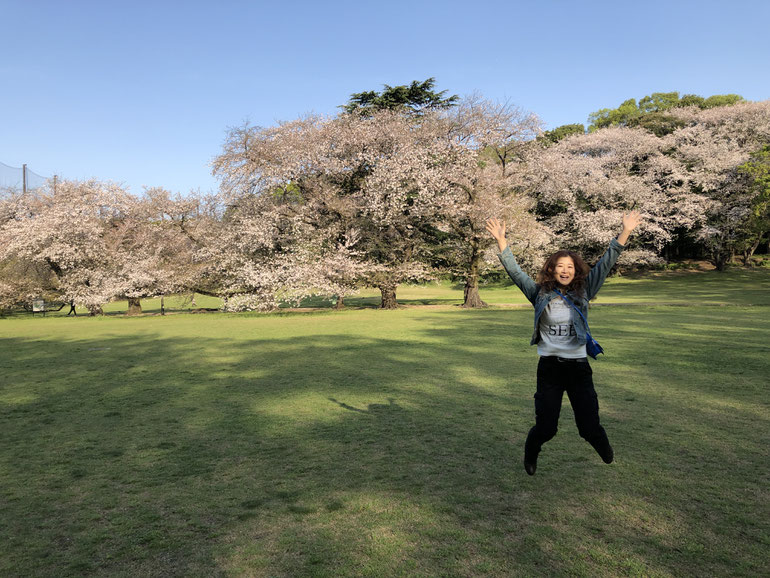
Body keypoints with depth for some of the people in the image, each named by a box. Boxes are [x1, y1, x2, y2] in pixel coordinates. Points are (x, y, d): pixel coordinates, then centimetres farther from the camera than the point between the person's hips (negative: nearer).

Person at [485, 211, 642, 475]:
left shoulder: (583, 292, 3)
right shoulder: (540, 294, 1)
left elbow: (605, 263, -2)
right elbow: (515, 271, -3)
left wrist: (625, 231, -9)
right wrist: (501, 240, -12)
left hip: (579, 366, 1)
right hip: (549, 367, -1)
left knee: (589, 426, 5)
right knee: (545, 427, 2)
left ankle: (607, 454, 42)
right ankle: (530, 456, 37)